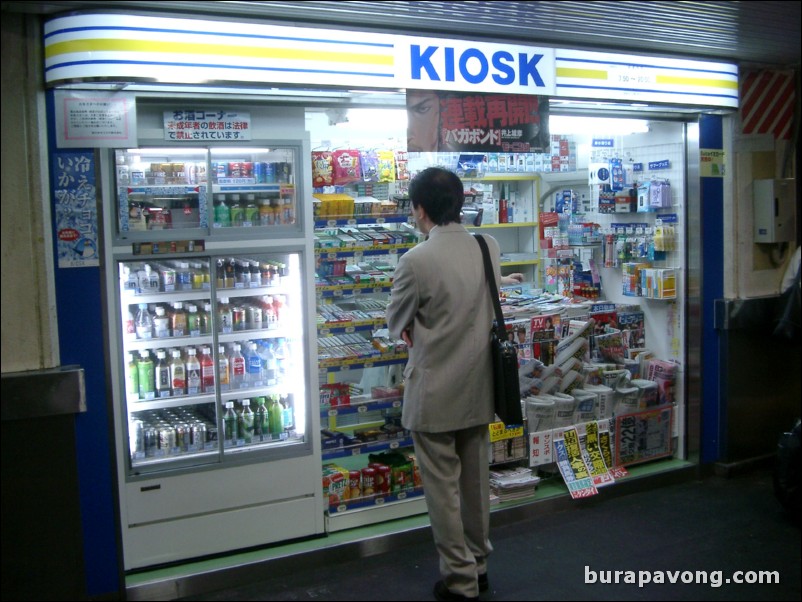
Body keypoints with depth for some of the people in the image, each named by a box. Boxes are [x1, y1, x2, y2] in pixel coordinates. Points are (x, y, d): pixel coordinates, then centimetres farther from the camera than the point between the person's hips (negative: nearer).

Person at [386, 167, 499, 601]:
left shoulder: (416, 261, -21)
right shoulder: (490, 248, -3)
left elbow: (396, 324, -6)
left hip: (436, 392, -6)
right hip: (480, 386, 6)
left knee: (443, 486, 8)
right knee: (476, 480, 18)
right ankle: (478, 564, 34)